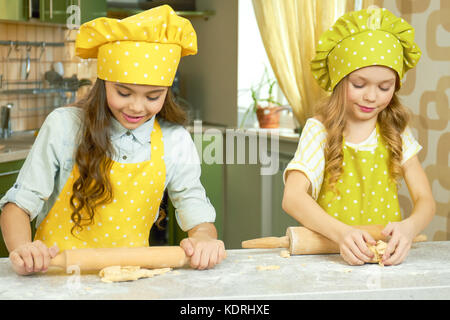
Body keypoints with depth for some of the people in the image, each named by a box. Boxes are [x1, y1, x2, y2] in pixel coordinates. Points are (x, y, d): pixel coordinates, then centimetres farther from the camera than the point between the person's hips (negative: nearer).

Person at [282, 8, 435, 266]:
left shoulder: (397, 133, 5)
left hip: (388, 253, 3)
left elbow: (426, 200, 2)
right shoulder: (320, 130, -5)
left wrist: (408, 227, -21)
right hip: (331, 253, -3)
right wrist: (340, 232, -34)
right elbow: (292, 197, -17)